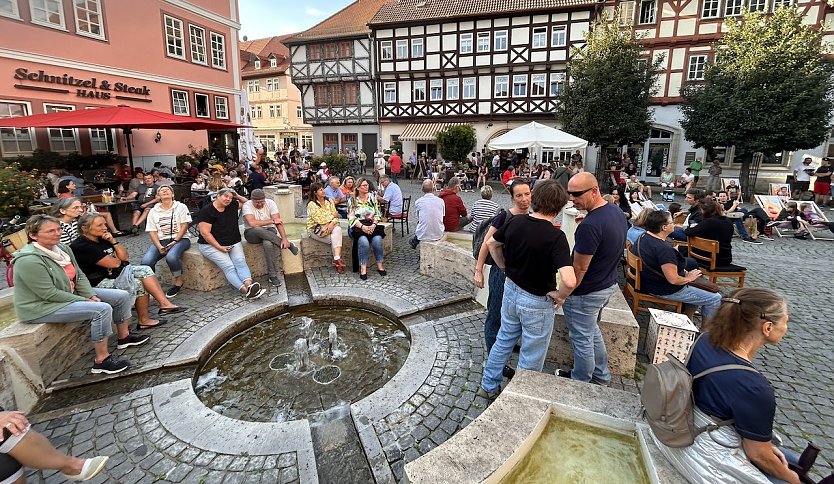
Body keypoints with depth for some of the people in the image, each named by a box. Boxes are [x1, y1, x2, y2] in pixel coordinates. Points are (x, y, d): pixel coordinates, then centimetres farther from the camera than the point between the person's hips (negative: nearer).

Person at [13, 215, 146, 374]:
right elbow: (49, 294, -26)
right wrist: (85, 301, -20)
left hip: (71, 293, 9)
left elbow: (79, 275, 4)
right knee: (102, 309, -29)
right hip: (42, 307, -9)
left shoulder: (62, 248, 0)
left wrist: (91, 295, -10)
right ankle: (102, 360, -20)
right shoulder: (29, 260, -25)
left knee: (122, 296, 2)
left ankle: (124, 337, 19)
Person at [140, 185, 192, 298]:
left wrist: (175, 241, -14)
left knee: (171, 257, -35)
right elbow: (152, 231, 6)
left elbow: (184, 226, -3)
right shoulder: (153, 211, 13)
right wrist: (159, 247, -11)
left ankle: (178, 282, -12)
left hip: (180, 239, -3)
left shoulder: (181, 207, 5)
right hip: (160, 241, 3)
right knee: (146, 261, -24)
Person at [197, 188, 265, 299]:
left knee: (240, 261, -23)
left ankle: (249, 285, -45)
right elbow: (205, 233, -12)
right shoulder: (206, 211, -7)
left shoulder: (233, 205, 10)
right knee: (228, 266, -24)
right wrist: (219, 247, -18)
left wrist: (237, 196, 8)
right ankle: (245, 290, -40)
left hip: (233, 243, 5)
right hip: (211, 245, -5)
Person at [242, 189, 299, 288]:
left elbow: (278, 221, -16)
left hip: (269, 231, 1)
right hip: (252, 233, -1)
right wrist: (272, 221, -23)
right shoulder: (247, 205, -15)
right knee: (259, 230, -39)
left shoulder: (270, 203, -8)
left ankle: (273, 275, -23)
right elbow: (252, 223, -30)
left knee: (268, 244, -36)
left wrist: (284, 238, -28)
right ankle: (289, 245, -24)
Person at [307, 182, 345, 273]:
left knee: (338, 229, -29)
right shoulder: (312, 204, -9)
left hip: (330, 226, 4)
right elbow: (319, 220, -16)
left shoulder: (329, 201, 8)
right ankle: (337, 259, -14)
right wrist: (333, 216, -5)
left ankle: (336, 259, -36)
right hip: (316, 229, -4)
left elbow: (335, 215, 2)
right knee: (334, 238, -27)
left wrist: (332, 223, -20)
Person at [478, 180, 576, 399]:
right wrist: (558, 296, -16)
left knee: (504, 340, 26)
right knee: (531, 357, 15)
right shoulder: (556, 236, -26)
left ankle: (488, 386, 41)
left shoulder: (514, 222, -9)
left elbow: (491, 244, 8)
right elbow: (569, 281, -35)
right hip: (537, 302, -6)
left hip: (511, 290, 6)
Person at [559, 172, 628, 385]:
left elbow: (579, 268, -25)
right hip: (608, 284, 10)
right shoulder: (616, 211, 0)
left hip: (587, 292, -10)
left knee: (582, 339, 10)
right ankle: (602, 377, 42)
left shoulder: (590, 226, -31)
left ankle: (581, 383, 31)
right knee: (592, 331, 27)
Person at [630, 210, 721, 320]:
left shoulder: (643, 237, -2)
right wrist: (689, 278, -9)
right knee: (715, 299, 3)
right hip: (665, 291, -10)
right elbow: (673, 280, -29)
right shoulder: (664, 249, -30)